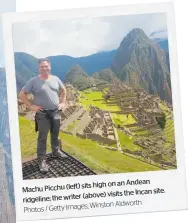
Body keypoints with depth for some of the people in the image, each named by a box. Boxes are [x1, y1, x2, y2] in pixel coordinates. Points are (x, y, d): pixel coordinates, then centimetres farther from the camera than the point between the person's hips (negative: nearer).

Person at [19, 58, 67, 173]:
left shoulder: (55, 79, 1)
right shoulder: (33, 81, -11)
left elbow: (63, 90, 18)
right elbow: (22, 94, -7)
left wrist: (63, 102, 9)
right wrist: (31, 106, -11)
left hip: (56, 112, 4)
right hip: (42, 114, -4)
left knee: (55, 134, 20)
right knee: (42, 138, -1)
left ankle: (56, 151, 41)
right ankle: (42, 161, 6)